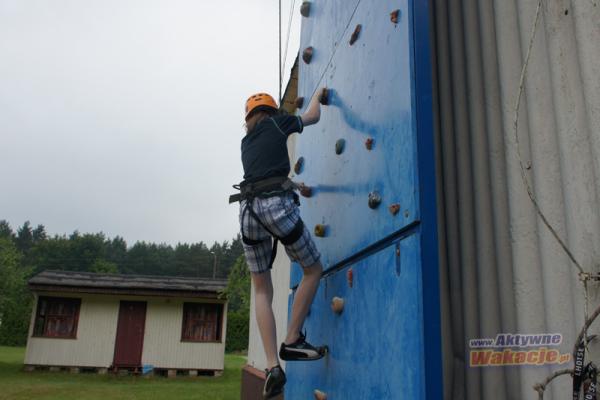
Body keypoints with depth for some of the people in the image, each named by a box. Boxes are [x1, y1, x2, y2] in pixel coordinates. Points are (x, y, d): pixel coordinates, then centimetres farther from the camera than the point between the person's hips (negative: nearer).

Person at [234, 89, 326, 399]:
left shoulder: (246, 141, 29)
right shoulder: (276, 123, 16)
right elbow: (313, 116, 31)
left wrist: (293, 184, 58)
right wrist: (317, 95, 52)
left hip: (248, 210, 5)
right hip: (277, 205, -5)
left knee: (262, 290, 11)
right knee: (313, 270, 15)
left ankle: (273, 367, 1)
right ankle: (292, 342, 11)